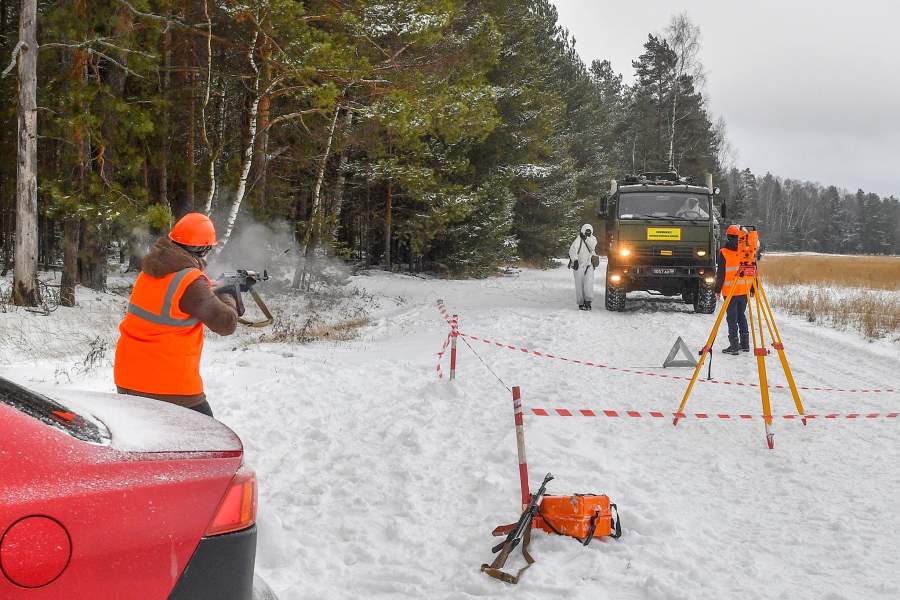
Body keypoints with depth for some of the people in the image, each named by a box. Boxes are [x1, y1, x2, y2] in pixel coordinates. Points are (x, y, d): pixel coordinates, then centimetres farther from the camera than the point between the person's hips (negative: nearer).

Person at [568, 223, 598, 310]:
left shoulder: (593, 239, 8)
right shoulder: (578, 239, -5)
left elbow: (592, 247, -12)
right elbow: (572, 250, -16)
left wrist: (586, 238, -17)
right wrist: (575, 260, -28)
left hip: (589, 265, 2)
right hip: (579, 265, -2)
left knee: (589, 284, -14)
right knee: (579, 285, -1)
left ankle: (588, 301, -9)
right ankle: (581, 303, 8)